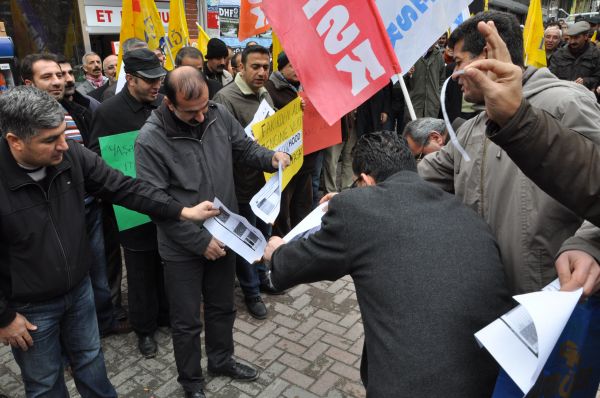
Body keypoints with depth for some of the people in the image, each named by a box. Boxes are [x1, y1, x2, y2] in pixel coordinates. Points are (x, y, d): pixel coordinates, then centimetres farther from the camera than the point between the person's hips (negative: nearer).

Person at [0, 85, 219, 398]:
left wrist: (182, 211, -13)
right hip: (28, 306, -3)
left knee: (90, 360, 24)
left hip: (79, 288, 4)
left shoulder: (72, 156, -16)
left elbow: (124, 188, -10)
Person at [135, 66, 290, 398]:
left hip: (224, 235, 5)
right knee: (187, 321, 15)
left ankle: (221, 359, 50)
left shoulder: (220, 115, -8)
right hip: (183, 249, -4)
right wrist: (200, 241, -19)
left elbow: (245, 148, 7)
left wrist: (271, 157, -15)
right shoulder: (150, 140, -21)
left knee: (222, 308, 24)